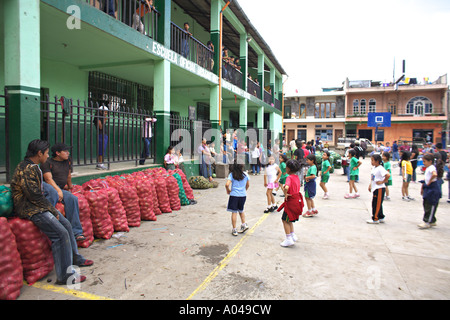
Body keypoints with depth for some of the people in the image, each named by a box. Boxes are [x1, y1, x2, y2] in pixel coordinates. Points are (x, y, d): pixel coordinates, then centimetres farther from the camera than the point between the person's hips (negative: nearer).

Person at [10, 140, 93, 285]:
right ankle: (64, 275, -12)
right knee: (60, 233, -18)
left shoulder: (33, 167, 13)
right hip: (29, 209, -11)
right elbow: (35, 196, -21)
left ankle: (74, 257, 27)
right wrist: (53, 210, -12)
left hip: (36, 205, 11)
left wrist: (52, 209, 8)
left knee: (66, 224, 12)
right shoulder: (26, 169, -19)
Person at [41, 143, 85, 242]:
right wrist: (58, 190, -27)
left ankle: (76, 232, -27)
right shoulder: (47, 163, -1)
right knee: (53, 193, -41)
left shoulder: (68, 161, 18)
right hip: (46, 186, -4)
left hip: (60, 190, 4)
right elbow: (49, 179, -14)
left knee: (72, 198, -27)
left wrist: (70, 186, 47)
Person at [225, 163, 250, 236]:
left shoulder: (232, 174, -7)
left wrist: (228, 190, 2)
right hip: (243, 195, 3)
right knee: (241, 211, 24)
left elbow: (227, 184, -17)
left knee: (234, 212, 4)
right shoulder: (245, 174, 2)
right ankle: (244, 224, 17)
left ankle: (234, 230, 9)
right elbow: (248, 185, 12)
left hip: (234, 195, -3)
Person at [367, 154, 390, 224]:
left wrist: (382, 182, -20)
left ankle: (375, 219, 3)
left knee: (377, 204, -4)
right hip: (375, 188, 10)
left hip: (379, 189, -10)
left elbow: (388, 175, -29)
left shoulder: (380, 168, -17)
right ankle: (381, 218, 26)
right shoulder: (374, 168, 12)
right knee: (378, 204, 16)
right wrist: (370, 185, 16)